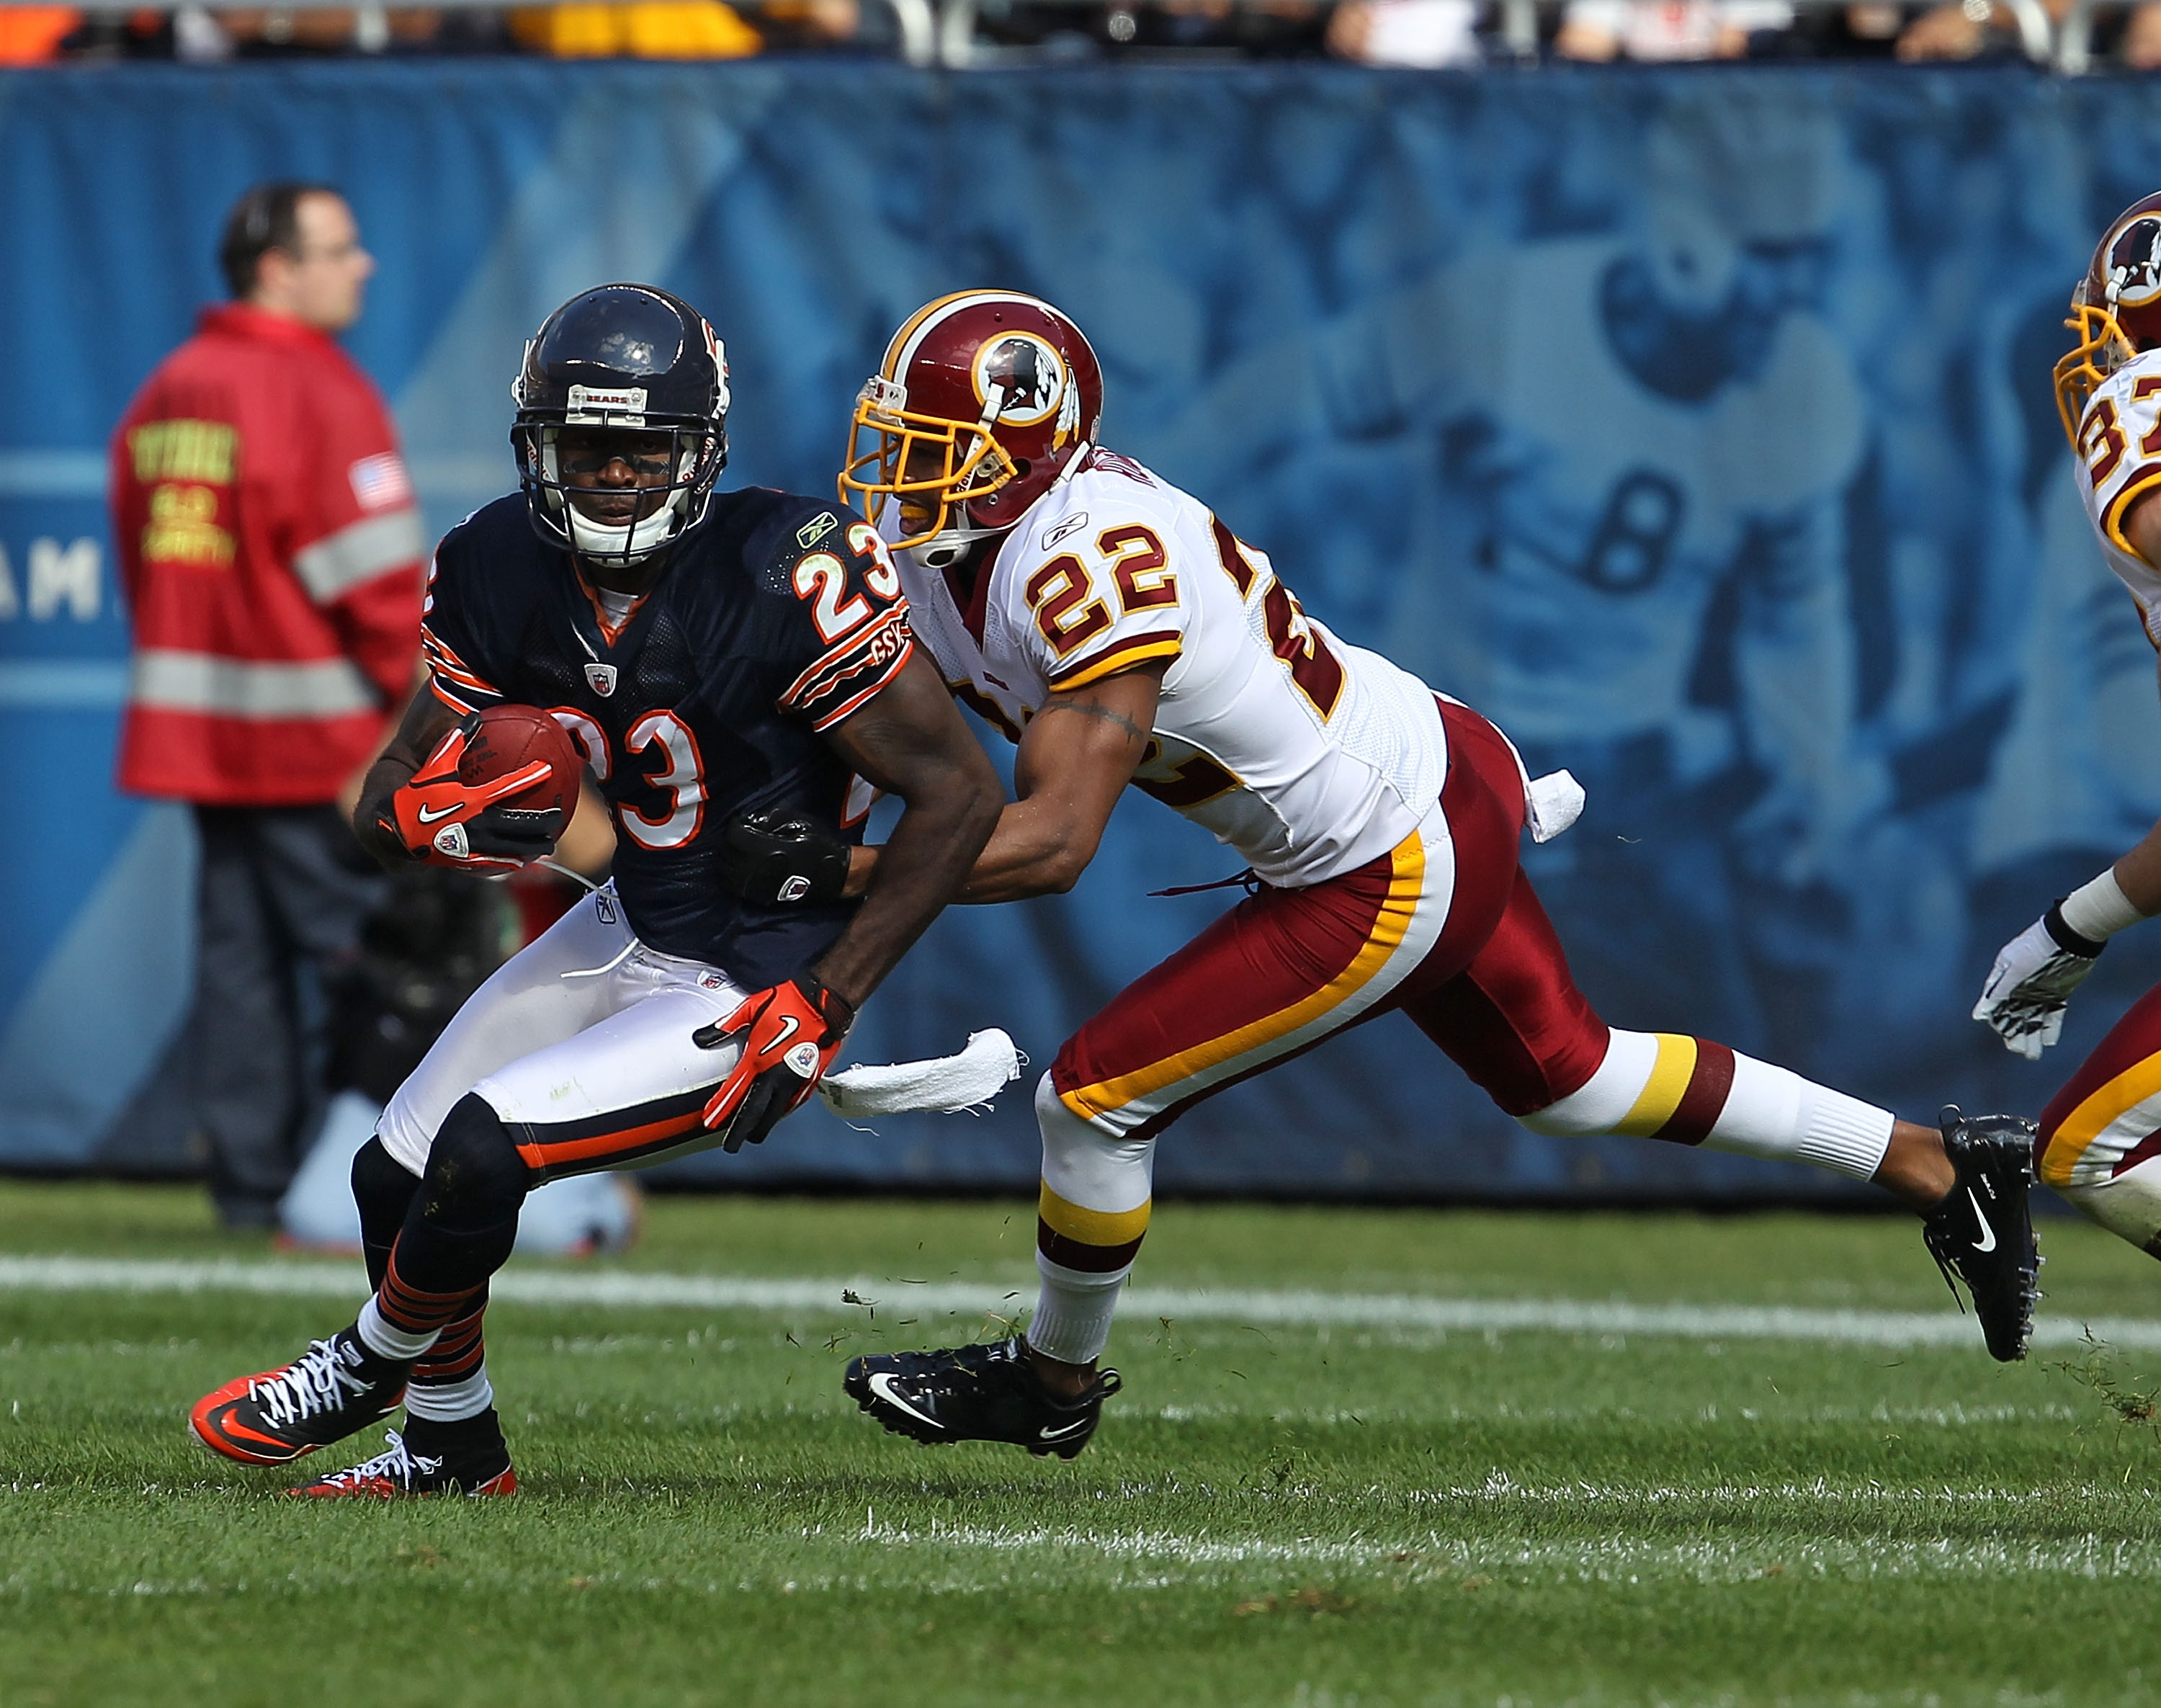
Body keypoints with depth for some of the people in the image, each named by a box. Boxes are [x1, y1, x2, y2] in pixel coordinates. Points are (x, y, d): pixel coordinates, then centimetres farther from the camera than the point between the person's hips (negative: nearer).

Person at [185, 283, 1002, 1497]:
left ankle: (371, 1368, 13)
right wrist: (441, 818, -28)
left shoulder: (781, 581, -28)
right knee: (396, 1177, 8)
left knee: (480, 1155, -18)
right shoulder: (501, 572, -8)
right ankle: (453, 1453, 34)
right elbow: (391, 800, -1)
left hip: (757, 987, -7)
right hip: (630, 931, 7)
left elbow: (960, 793, -22)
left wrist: (822, 1006, -22)